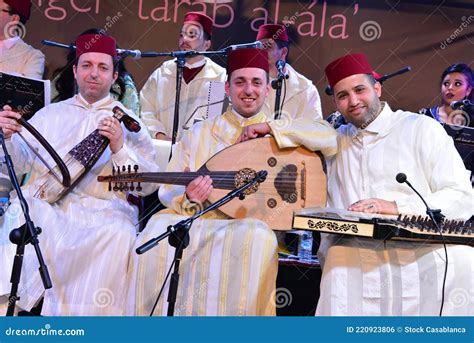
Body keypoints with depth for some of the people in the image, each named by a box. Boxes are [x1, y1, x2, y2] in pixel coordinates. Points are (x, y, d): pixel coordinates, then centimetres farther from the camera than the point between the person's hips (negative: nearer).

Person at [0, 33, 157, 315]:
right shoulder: (50, 114, 22)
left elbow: (148, 185, 1)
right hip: (43, 202, 2)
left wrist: (119, 149, -14)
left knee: (118, 234, -33)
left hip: (99, 208, -2)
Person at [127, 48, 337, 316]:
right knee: (158, 232, -28)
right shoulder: (199, 133, 13)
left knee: (257, 238, -35)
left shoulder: (280, 132, 11)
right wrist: (189, 199, -17)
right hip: (199, 221, 1)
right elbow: (170, 193, 8)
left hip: (254, 225, -1)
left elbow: (331, 138, -6)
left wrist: (270, 127, -10)